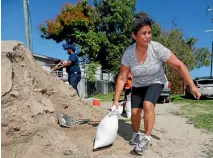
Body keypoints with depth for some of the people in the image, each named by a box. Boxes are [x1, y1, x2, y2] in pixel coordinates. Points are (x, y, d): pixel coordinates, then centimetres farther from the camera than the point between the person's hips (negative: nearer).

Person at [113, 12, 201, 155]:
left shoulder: (157, 48, -28)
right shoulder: (129, 53, -22)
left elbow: (179, 65, -21)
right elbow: (122, 78, -17)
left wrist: (192, 86, -21)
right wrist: (116, 100, -16)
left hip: (156, 82, -2)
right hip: (138, 85, 2)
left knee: (148, 104, -28)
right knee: (135, 111, -3)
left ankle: (147, 138, -7)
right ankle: (136, 135, 28)